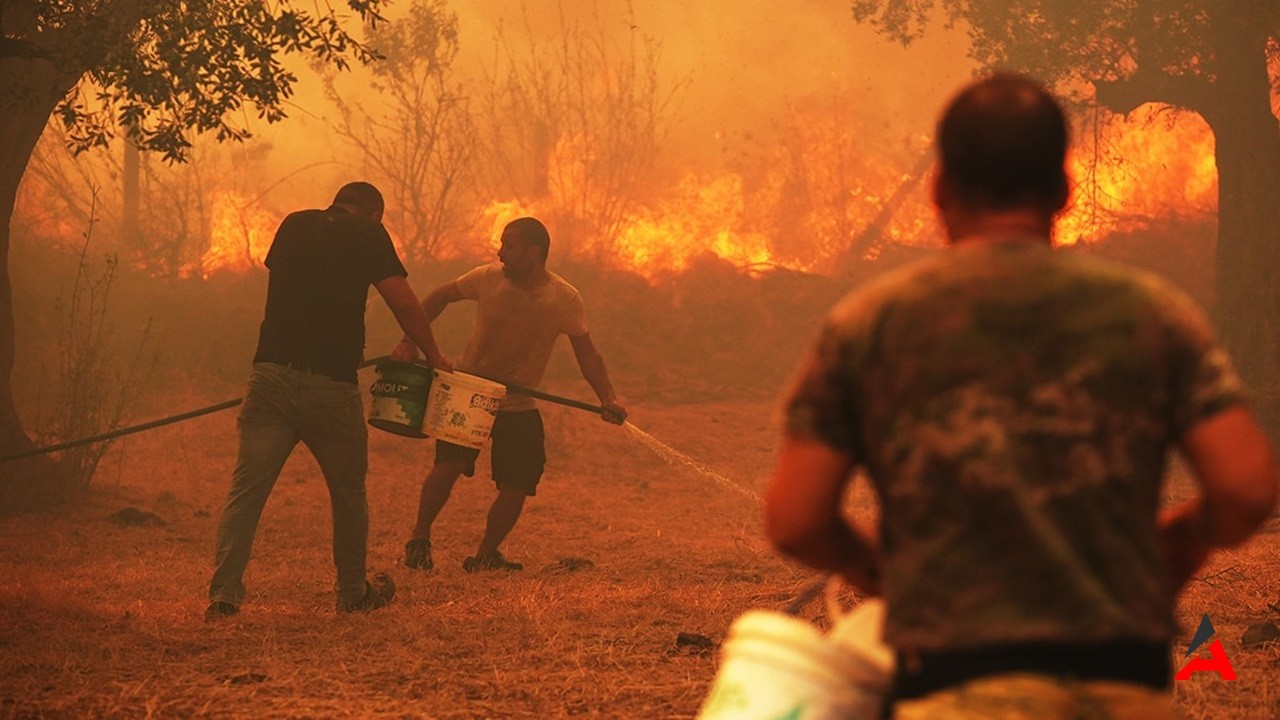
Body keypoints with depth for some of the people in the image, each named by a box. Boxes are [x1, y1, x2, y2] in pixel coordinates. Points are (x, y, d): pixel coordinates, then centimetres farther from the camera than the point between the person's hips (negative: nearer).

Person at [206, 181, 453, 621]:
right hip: (330, 384, -3)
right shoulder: (367, 234, 3)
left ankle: (224, 594, -11)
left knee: (246, 489, 0)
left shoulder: (293, 226, 15)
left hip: (271, 376, 3)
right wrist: (434, 357, 13)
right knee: (348, 491, 16)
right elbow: (404, 304, 0)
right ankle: (353, 593, 28)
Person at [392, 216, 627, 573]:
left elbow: (586, 352, -4)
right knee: (448, 465, -19)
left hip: (520, 408, 1)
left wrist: (607, 398, -18)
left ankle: (485, 556, 19)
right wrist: (409, 342, -5)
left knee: (516, 488, -3)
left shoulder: (565, 300, -14)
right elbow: (441, 296, 4)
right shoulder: (488, 278, -13)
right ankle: (419, 540, 2)